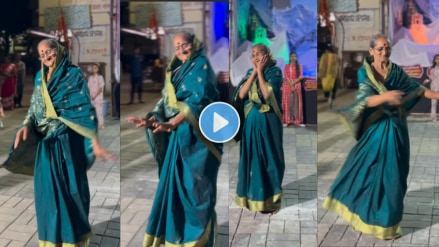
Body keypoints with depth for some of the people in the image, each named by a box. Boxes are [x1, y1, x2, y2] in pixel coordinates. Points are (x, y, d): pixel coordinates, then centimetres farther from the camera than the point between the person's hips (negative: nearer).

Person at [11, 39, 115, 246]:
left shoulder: (74, 75, -5)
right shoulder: (40, 78, 12)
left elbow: (85, 110, -12)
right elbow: (34, 109, 14)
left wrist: (95, 143, -21)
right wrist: (25, 126, -8)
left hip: (67, 141, -5)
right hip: (46, 142, 5)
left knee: (70, 188, 1)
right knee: (48, 190, 10)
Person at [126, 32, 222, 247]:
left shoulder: (201, 65, -4)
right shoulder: (175, 72, 18)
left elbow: (199, 99, -19)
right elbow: (166, 102, 12)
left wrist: (173, 123, -32)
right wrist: (150, 119, -8)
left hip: (197, 135, -7)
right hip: (179, 135, 8)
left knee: (196, 186, -5)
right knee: (174, 184, 9)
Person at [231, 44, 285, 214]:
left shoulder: (275, 72, -7)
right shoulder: (250, 72, 9)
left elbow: (267, 94, -22)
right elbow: (241, 94, -5)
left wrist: (260, 71, -15)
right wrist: (254, 72, -8)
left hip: (267, 122, -5)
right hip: (251, 122, 5)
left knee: (268, 158, 2)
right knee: (251, 158, 10)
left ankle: (270, 200, 11)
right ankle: (252, 196, 22)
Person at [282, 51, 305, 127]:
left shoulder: (299, 66, 6)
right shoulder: (286, 66, 1)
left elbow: (301, 76, -2)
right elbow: (286, 77, -6)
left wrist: (294, 82, -15)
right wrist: (291, 85, -15)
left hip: (297, 86, 2)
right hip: (287, 85, -2)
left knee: (297, 103, 1)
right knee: (287, 102, -3)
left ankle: (298, 121, 3)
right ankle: (286, 121, -4)